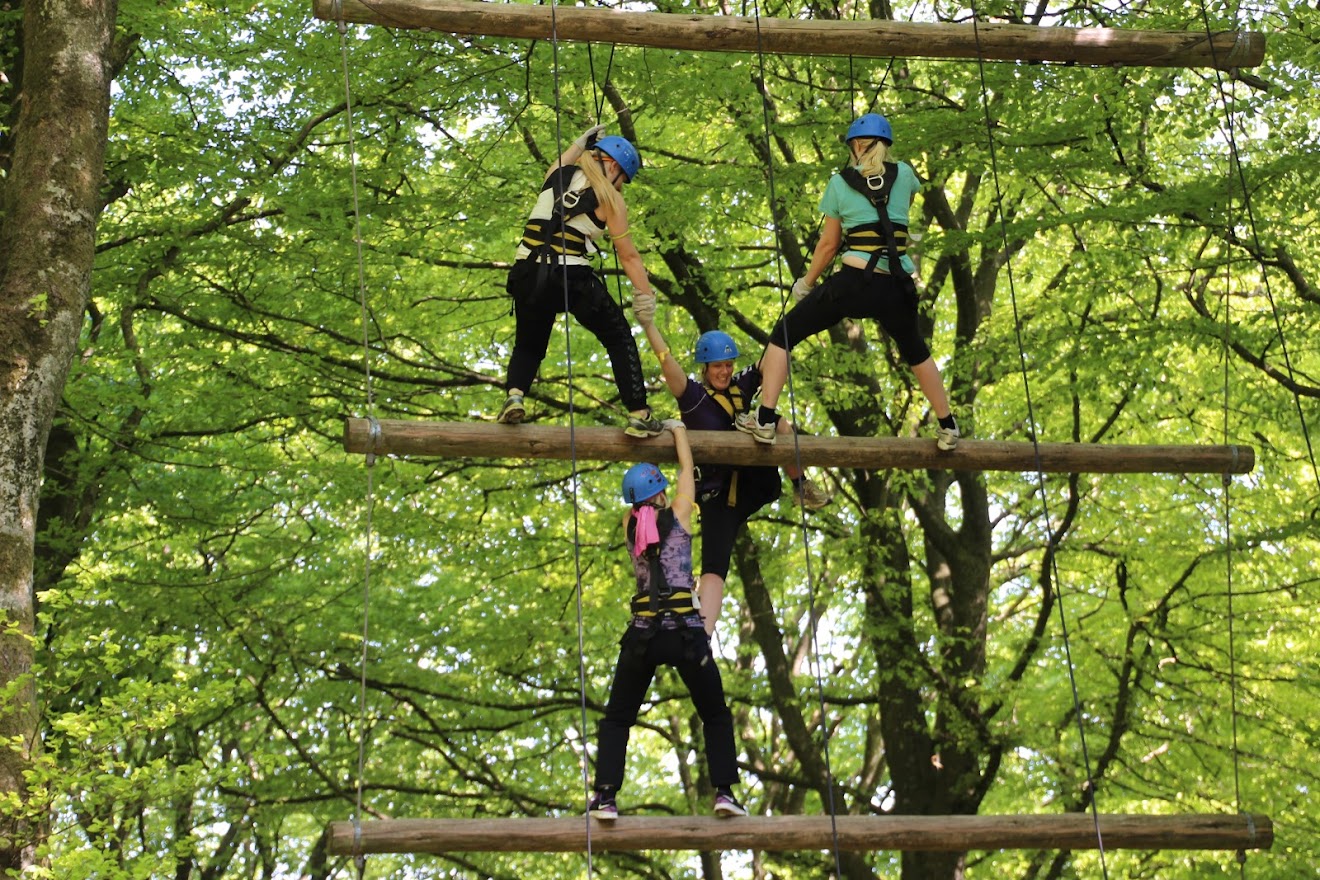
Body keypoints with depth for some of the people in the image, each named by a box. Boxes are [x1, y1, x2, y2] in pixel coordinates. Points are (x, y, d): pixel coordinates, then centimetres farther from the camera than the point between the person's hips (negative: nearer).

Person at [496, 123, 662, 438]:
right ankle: (639, 416, 6)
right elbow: (628, 256, 3)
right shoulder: (610, 199, 3)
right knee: (619, 339, 14)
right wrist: (647, 299, 7)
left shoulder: (556, 175, 16)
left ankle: (514, 395, -8)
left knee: (528, 347, 23)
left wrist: (581, 142, 57)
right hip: (573, 279, -4)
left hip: (528, 275, 4)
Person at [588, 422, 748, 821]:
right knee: (716, 717, 15)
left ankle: (606, 798, -6)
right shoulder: (678, 513, 5)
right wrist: (677, 429, 38)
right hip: (686, 631, -2)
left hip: (643, 634, 2)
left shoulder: (630, 524, 12)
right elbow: (686, 468, 20)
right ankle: (724, 792, -1)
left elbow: (638, 499, 33)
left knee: (617, 720, 12)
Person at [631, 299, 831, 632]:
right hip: (719, 494, -4)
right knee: (714, 567, -21)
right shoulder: (692, 395, -6)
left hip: (758, 482, 4)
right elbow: (667, 363, -22)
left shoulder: (742, 386, 7)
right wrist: (648, 325, -37)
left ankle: (802, 487, -5)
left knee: (776, 422, -18)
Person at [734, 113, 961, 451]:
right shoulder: (903, 174, 9)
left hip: (853, 282, -3)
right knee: (915, 351, 31)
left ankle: (764, 419, -1)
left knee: (783, 334, 11)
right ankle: (947, 427, 35)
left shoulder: (839, 182, 4)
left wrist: (806, 283, 21)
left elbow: (829, 243, 8)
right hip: (896, 287, 3)